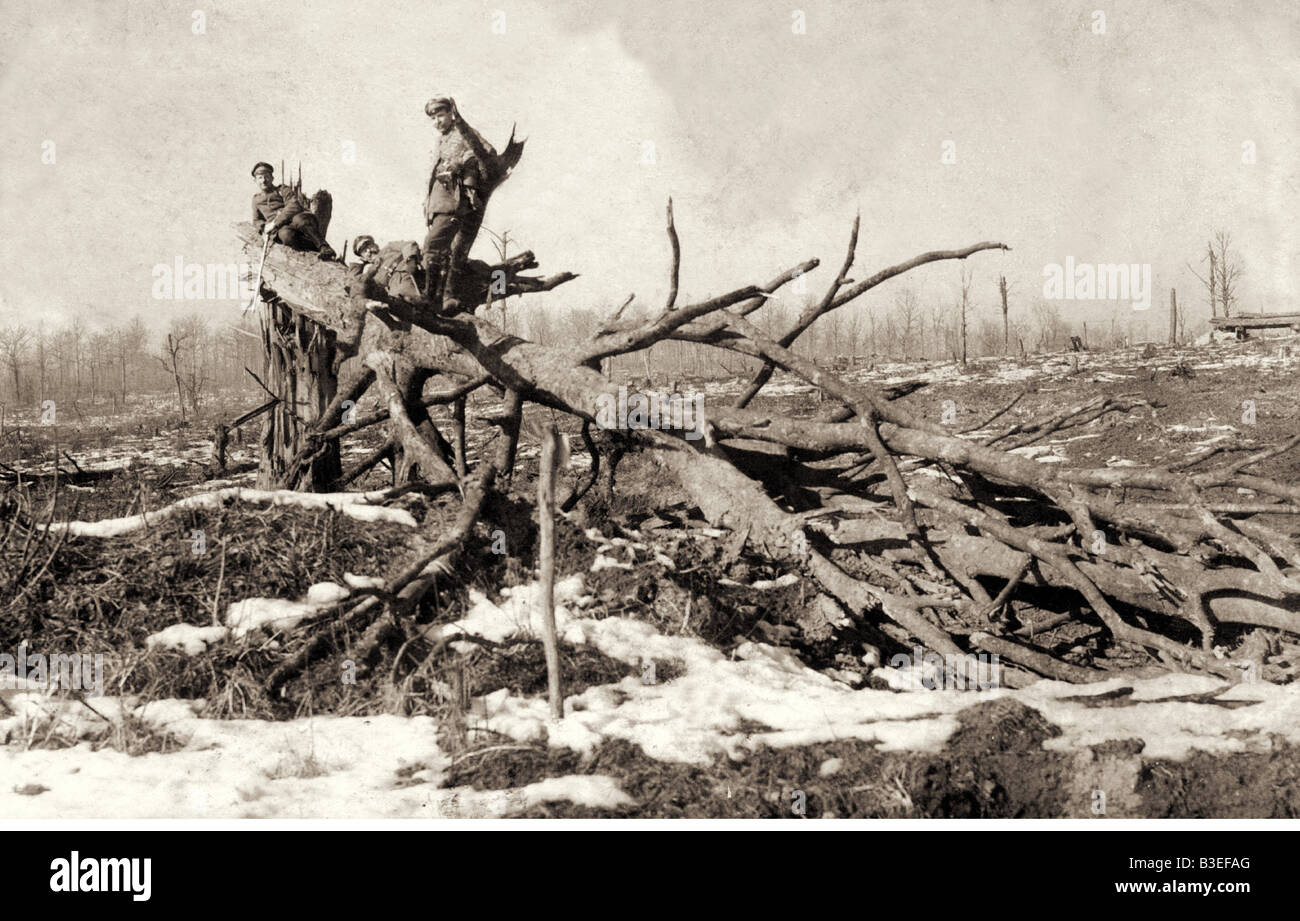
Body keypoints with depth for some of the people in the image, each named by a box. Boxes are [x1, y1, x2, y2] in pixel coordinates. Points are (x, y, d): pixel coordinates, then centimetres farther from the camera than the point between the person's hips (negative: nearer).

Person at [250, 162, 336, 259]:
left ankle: (324, 248, -35)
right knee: (286, 234, -39)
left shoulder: (283, 190, 14)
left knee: (299, 220, -41)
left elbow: (294, 206, -4)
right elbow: (256, 221, 31)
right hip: (282, 228, 1)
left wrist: (275, 223, -15)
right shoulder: (256, 200, 28)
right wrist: (264, 227, 4)